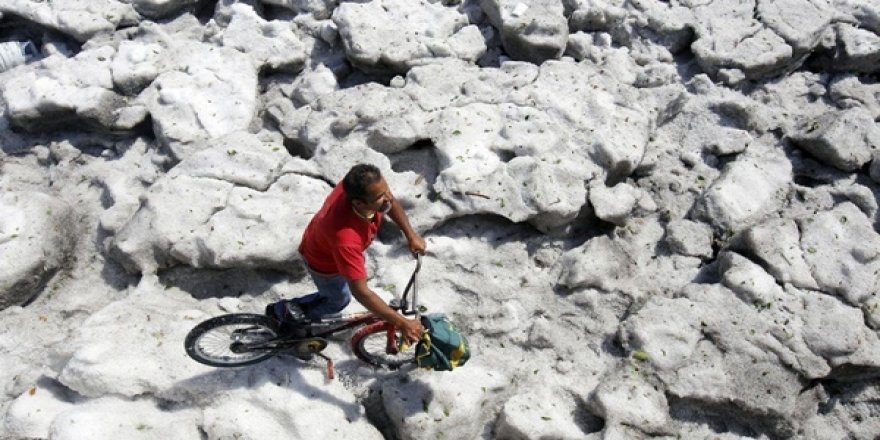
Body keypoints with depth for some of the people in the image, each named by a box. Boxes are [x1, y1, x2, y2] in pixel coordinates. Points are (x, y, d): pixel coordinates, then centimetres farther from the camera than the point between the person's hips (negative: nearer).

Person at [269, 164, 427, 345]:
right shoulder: (345, 236, -51)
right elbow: (360, 292, -44)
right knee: (339, 300, 22)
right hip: (324, 261, -6)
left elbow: (391, 202, -8)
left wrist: (410, 234, -10)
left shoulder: (358, 186, -33)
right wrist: (402, 323, -43)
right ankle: (282, 311, 42)